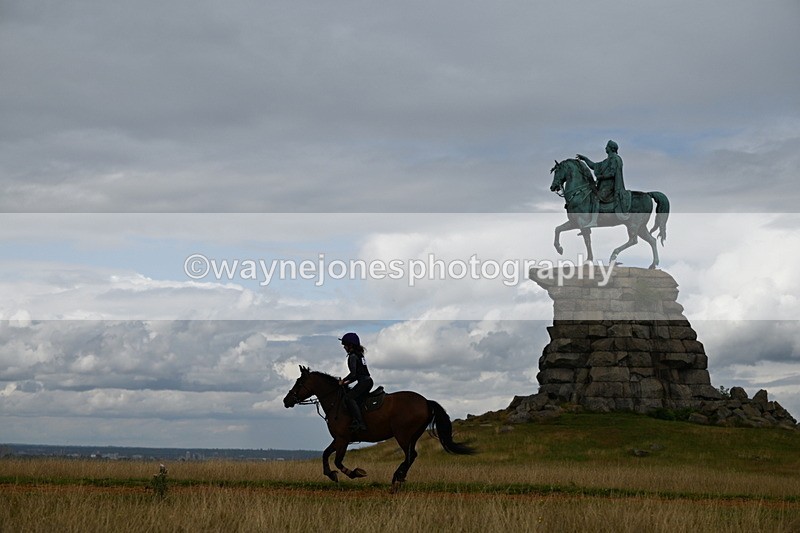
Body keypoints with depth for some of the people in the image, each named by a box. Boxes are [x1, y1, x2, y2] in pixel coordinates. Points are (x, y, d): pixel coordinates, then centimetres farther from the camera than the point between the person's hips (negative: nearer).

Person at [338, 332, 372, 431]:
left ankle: (359, 423, -30)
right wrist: (348, 382, 20)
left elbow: (353, 374, -17)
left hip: (364, 382, -10)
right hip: (367, 381, 10)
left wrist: (343, 380, -2)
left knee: (348, 398, -20)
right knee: (351, 396, 21)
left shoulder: (353, 356, -9)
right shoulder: (360, 354, 20)